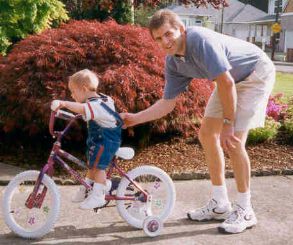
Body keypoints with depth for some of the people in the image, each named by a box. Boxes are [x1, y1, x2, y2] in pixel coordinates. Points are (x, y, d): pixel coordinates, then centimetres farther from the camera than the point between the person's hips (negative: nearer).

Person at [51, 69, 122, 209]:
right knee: (91, 164, 19)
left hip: (107, 139, -11)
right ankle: (86, 190, 33)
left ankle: (98, 196, -5)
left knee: (97, 166, -12)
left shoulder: (96, 105, -26)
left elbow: (82, 108, -49)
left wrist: (64, 103, -58)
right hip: (98, 138, 11)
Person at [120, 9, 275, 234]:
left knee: (233, 141, -17)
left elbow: (226, 83, -33)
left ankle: (245, 211, 0)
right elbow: (167, 103, -2)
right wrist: (135, 118, -9)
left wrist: (228, 124, -26)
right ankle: (220, 204, 15)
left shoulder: (200, 40, -32)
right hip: (231, 79, 8)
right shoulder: (173, 63, -7)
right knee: (206, 134, 4)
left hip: (256, 74, -8)